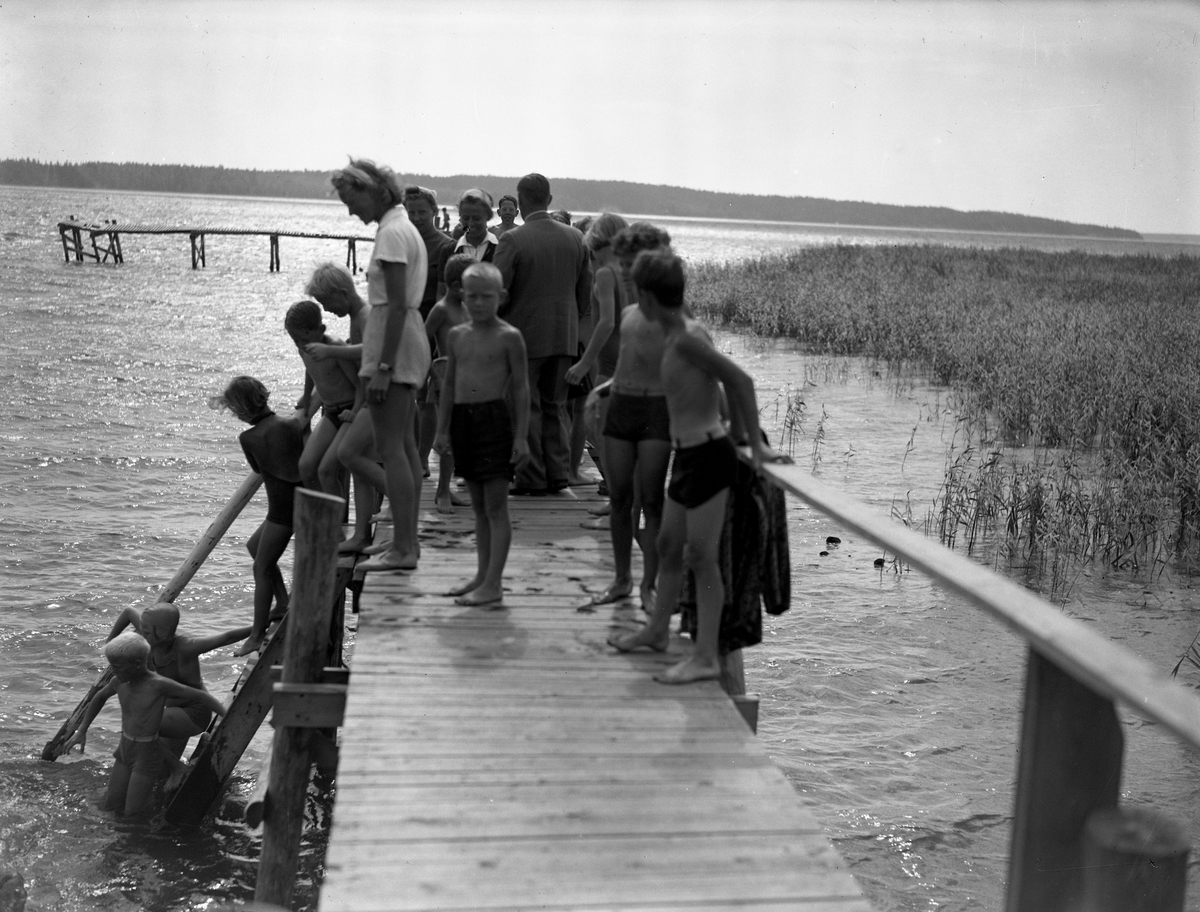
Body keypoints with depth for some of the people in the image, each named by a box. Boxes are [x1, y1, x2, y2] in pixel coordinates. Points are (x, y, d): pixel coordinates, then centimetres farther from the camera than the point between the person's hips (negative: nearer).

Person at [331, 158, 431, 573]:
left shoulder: (392, 233, -13)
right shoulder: (405, 228, 16)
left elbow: (397, 305, -20)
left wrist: (382, 367, -22)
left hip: (395, 341, -10)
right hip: (411, 338, 10)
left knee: (389, 448, -7)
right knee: (405, 446, 12)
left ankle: (402, 548, -4)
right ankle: (407, 541, 18)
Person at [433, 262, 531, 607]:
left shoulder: (509, 337, -5)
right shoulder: (456, 335, 11)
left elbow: (521, 389, -5)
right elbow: (450, 384, 17)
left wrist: (521, 436, -10)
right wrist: (442, 429, 14)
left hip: (494, 418, -6)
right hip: (463, 420, 6)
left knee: (496, 507, -3)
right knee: (479, 506, 14)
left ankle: (493, 584, -1)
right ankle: (482, 575, 22)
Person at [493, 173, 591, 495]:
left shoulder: (513, 240, -13)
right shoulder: (575, 238, 3)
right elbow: (586, 292, 7)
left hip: (525, 335, -5)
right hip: (565, 335, 5)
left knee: (526, 408, 4)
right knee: (555, 405, 14)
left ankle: (532, 478, 7)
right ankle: (558, 474, 15)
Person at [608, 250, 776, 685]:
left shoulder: (686, 339, -18)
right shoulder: (678, 335, 11)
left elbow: (740, 379, -23)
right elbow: (728, 381, 18)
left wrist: (755, 443, -20)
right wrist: (737, 431, 18)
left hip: (707, 455, -10)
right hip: (687, 455, 10)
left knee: (702, 556, -5)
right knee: (668, 545, 20)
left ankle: (706, 657, 2)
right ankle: (657, 629, 36)